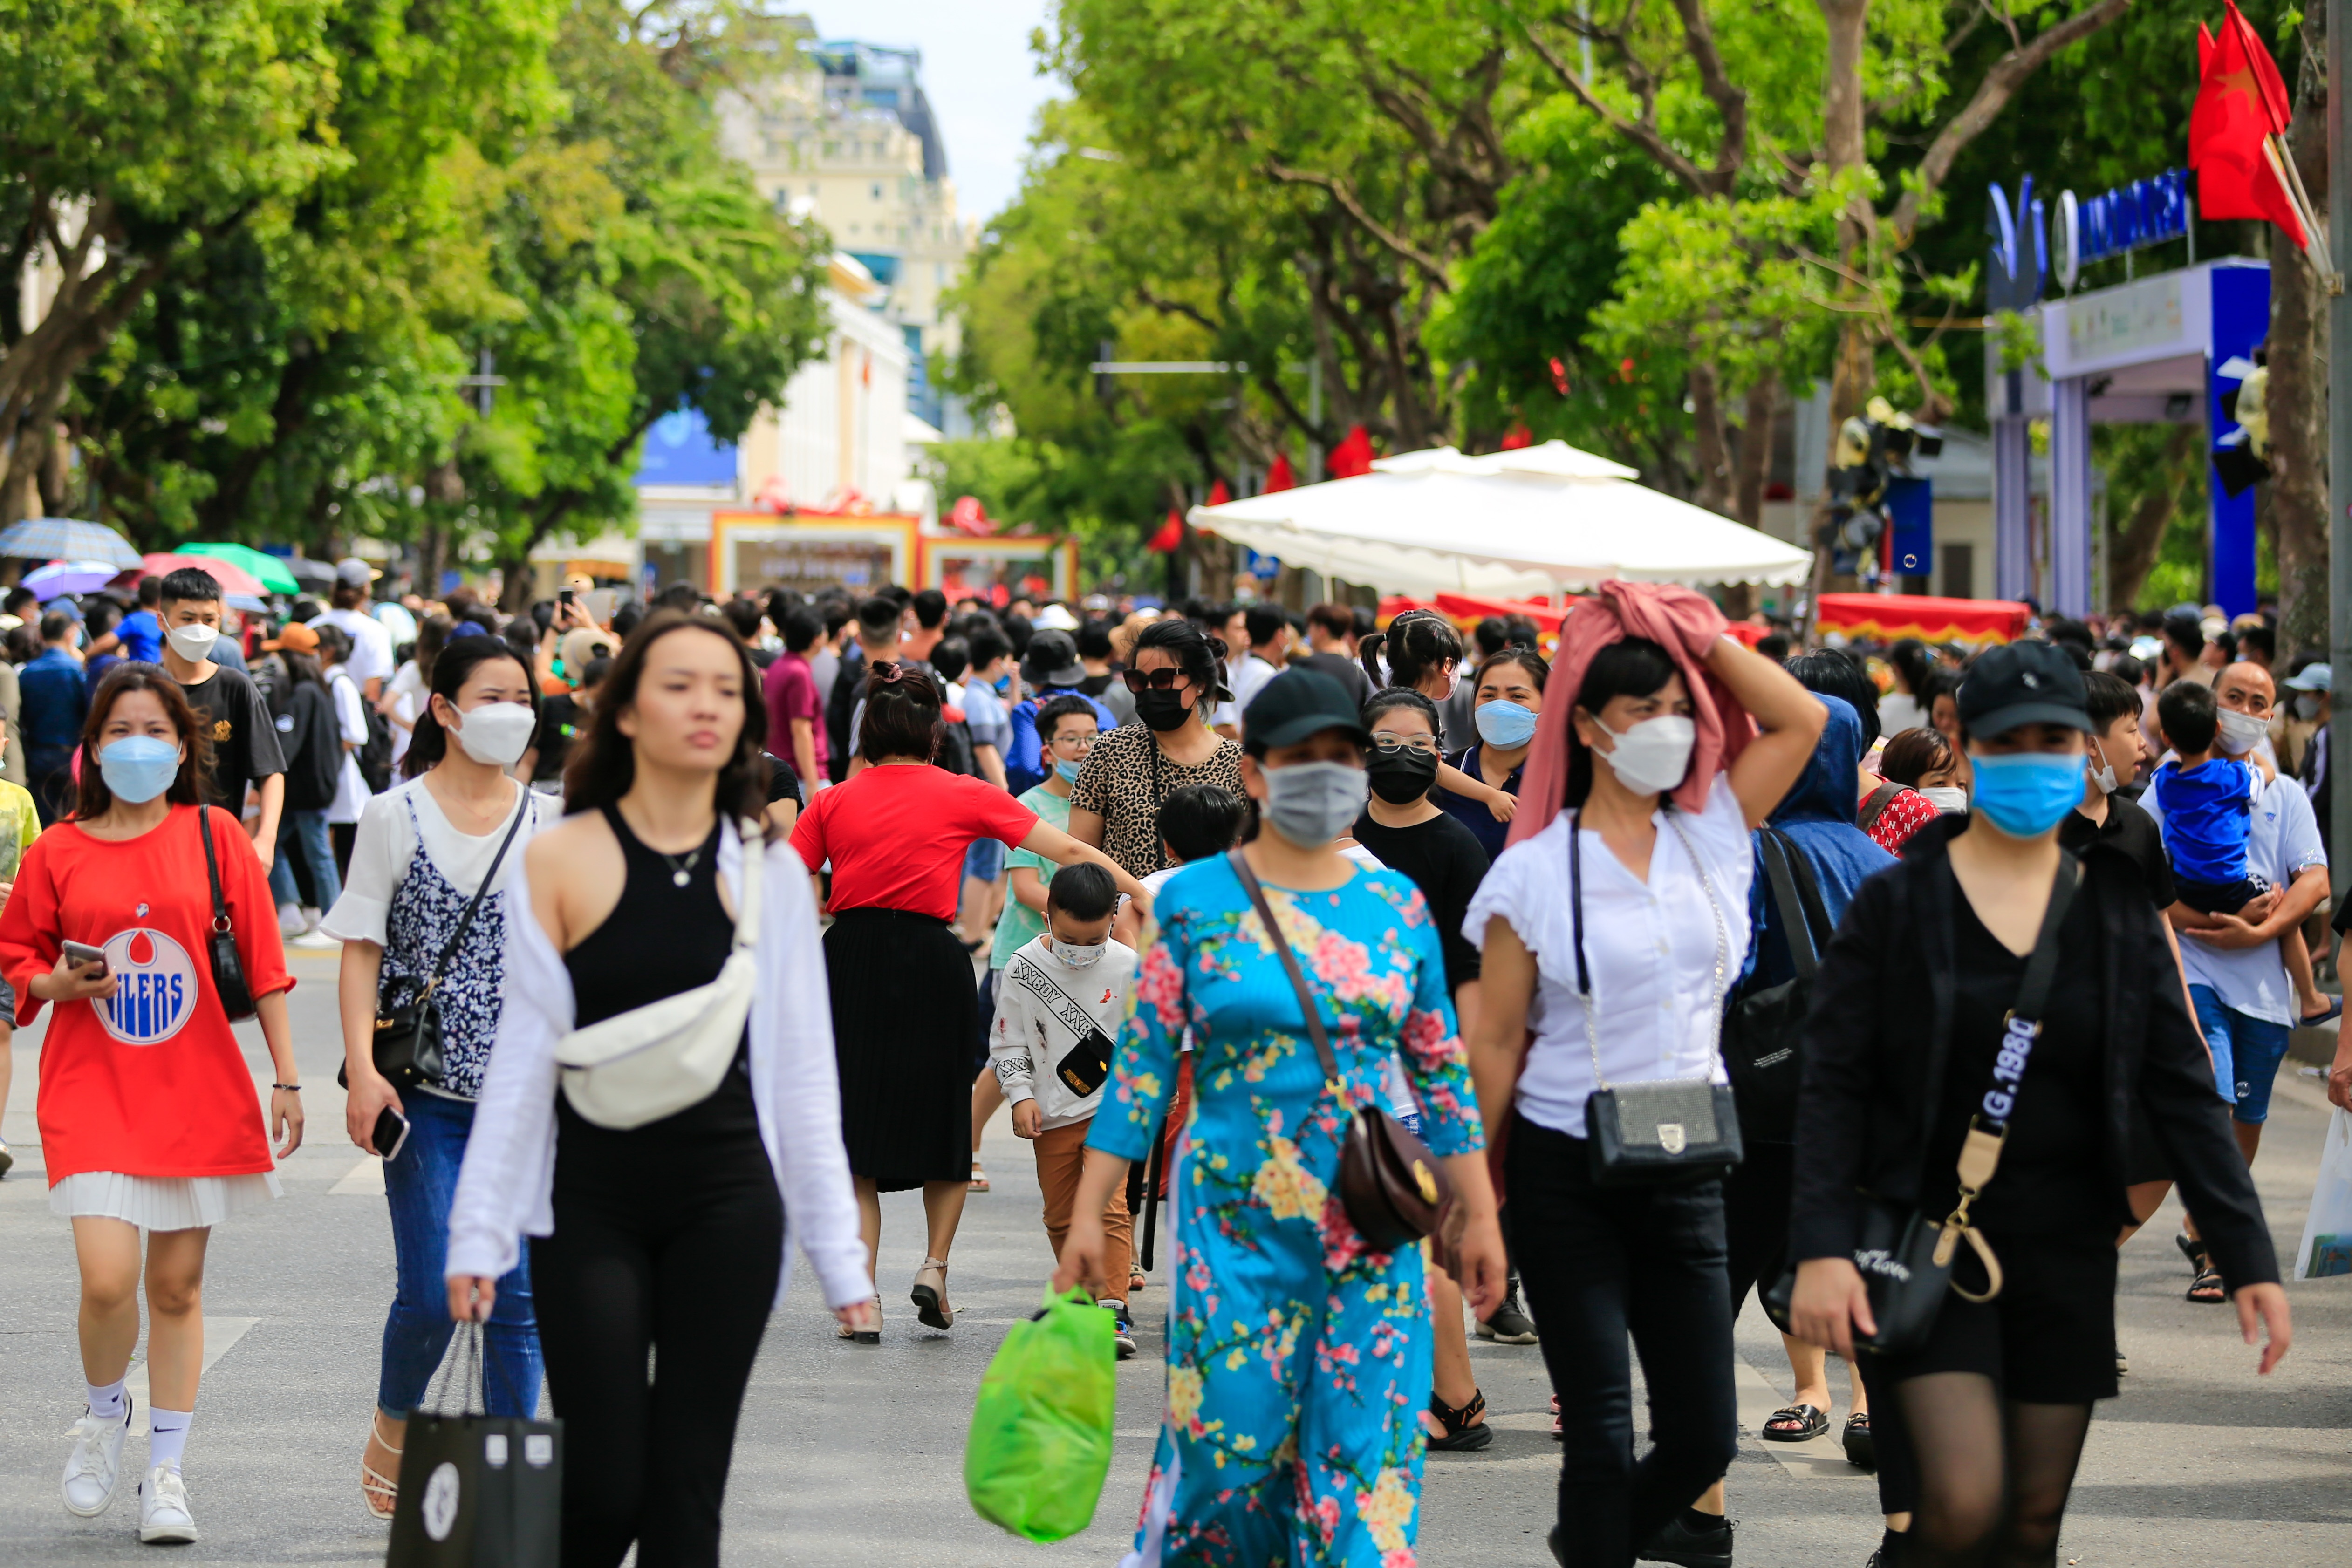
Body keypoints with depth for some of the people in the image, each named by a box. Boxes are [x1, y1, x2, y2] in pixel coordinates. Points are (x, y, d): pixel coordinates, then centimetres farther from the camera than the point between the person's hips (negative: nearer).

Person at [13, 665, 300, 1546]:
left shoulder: (214, 837, 2)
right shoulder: (58, 852, 2)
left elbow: (262, 963, 4)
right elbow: (17, 957, 11)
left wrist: (287, 1077, 2)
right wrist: (60, 983, -11)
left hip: (200, 1090, 1)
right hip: (92, 1089, -1)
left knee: (178, 1285, 5)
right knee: (108, 1280, -14)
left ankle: (166, 1472, 18)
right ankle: (104, 1415, 16)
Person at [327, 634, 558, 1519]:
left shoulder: (550, 825, 8)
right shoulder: (396, 818, 1)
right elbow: (362, 950, 0)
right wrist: (362, 1068, -11)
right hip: (427, 1091, -2)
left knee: (520, 1295, -1)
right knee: (432, 1292, -6)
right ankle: (392, 1428, 22)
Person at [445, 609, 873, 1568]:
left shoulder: (768, 870, 6)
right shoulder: (560, 860, -1)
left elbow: (801, 1070, 8)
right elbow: (523, 1057, 0)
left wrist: (837, 1251, 6)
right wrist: (479, 1233, -2)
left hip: (727, 1205, 2)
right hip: (592, 1204, -2)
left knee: (686, 1487, 1)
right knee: (604, 1487, -6)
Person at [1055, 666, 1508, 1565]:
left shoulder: (1398, 906, 8)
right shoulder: (1195, 901, 0)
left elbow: (1442, 1073, 12)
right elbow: (1141, 1064, 0)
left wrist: (1480, 1217, 10)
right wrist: (1086, 1215, -4)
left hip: (1370, 1229, 2)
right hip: (1233, 1217, -2)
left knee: (1370, 1450, -3)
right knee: (1227, 1440, -4)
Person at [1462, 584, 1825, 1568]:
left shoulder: (1712, 833, 4)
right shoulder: (1535, 870, -6)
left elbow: (1803, 719, 1)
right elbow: (1496, 1044, -3)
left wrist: (1699, 638, -4)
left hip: (1686, 1169, 4)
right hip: (1568, 1170, -4)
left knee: (1703, 1436, 7)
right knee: (1601, 1436, -2)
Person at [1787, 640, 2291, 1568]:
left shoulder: (2120, 913, 6)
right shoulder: (1897, 903, -3)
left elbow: (2181, 1094, 7)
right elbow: (1833, 1085, -6)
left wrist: (2247, 1257, 1)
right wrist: (1820, 1247, -17)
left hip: (2068, 1252, 4)